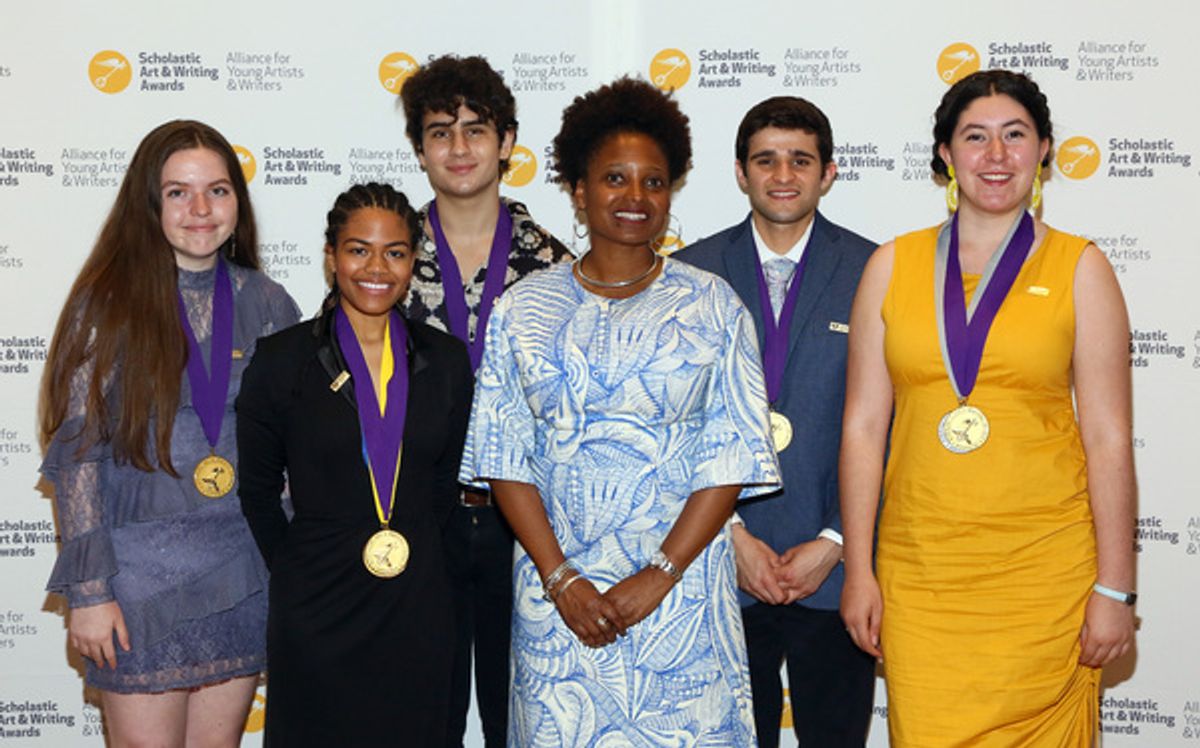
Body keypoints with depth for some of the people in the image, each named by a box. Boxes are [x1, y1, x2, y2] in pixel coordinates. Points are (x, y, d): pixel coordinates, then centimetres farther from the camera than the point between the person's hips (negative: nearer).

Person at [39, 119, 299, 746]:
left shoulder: (266, 304, 5)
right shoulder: (109, 303, -5)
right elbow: (74, 453, -6)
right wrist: (88, 589, -10)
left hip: (242, 570, 3)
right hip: (141, 569, -3)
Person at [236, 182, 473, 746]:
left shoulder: (444, 360, 3)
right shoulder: (283, 360, -5)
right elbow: (257, 491, 1)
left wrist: (412, 552, 7)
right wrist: (295, 570, 2)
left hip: (417, 608, 2)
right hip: (316, 612, -2)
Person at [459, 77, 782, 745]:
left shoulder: (712, 305, 2)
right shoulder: (524, 308, 4)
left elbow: (733, 456, -3)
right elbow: (505, 456, 2)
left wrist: (659, 575, -11)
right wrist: (561, 578, -8)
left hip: (680, 582, -1)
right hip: (553, 586, 1)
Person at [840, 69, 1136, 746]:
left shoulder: (1079, 269, 2)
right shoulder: (893, 266, 5)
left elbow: (1109, 439, 0)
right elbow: (863, 426, 5)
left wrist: (1115, 590, -3)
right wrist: (858, 571, 2)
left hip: (1044, 567, -1)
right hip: (920, 572, 1)